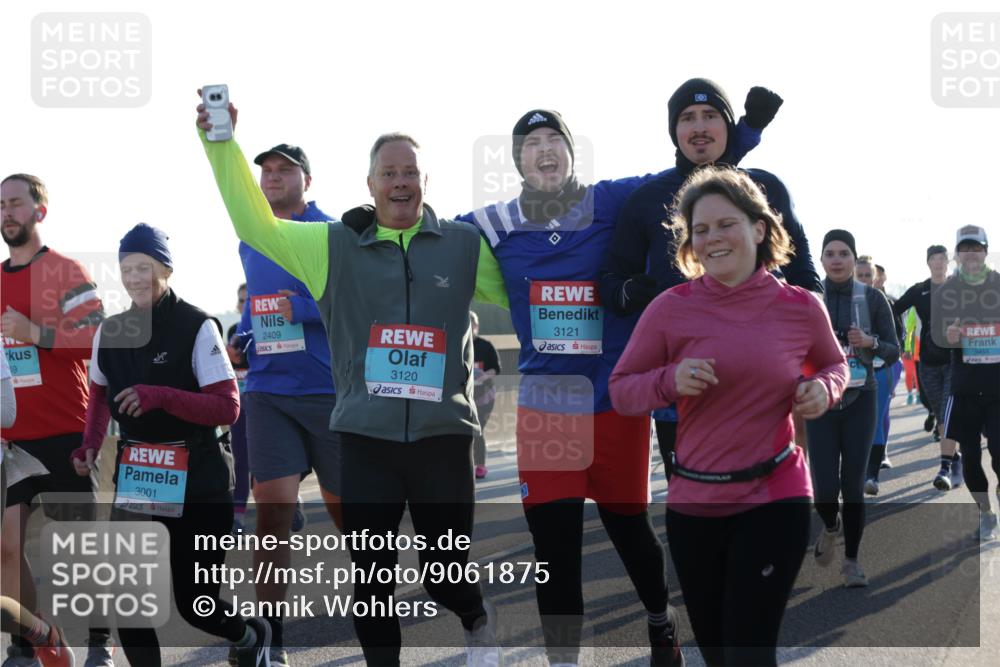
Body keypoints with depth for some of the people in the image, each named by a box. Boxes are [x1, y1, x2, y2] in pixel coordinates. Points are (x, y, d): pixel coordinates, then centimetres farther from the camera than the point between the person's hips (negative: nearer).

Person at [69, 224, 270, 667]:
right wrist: (89, 447, 2)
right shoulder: (109, 331, 4)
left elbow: (228, 408, -15)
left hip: (199, 482, -4)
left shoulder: (197, 327, -11)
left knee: (193, 603, 5)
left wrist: (161, 396, -28)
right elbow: (100, 397, 20)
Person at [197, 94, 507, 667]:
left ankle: (479, 620, 40)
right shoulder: (335, 245, 5)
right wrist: (221, 143, 4)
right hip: (366, 437, 1)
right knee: (371, 581, 6)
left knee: (447, 578, 6)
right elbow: (255, 224, 7)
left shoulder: (466, 245, 5)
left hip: (444, 433, -1)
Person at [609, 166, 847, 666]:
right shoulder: (670, 308, -6)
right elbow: (621, 390, 2)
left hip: (775, 498, -2)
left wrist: (823, 389, -6)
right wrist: (669, 381, -18)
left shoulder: (801, 307, -3)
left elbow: (833, 365, 17)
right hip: (692, 502, 2)